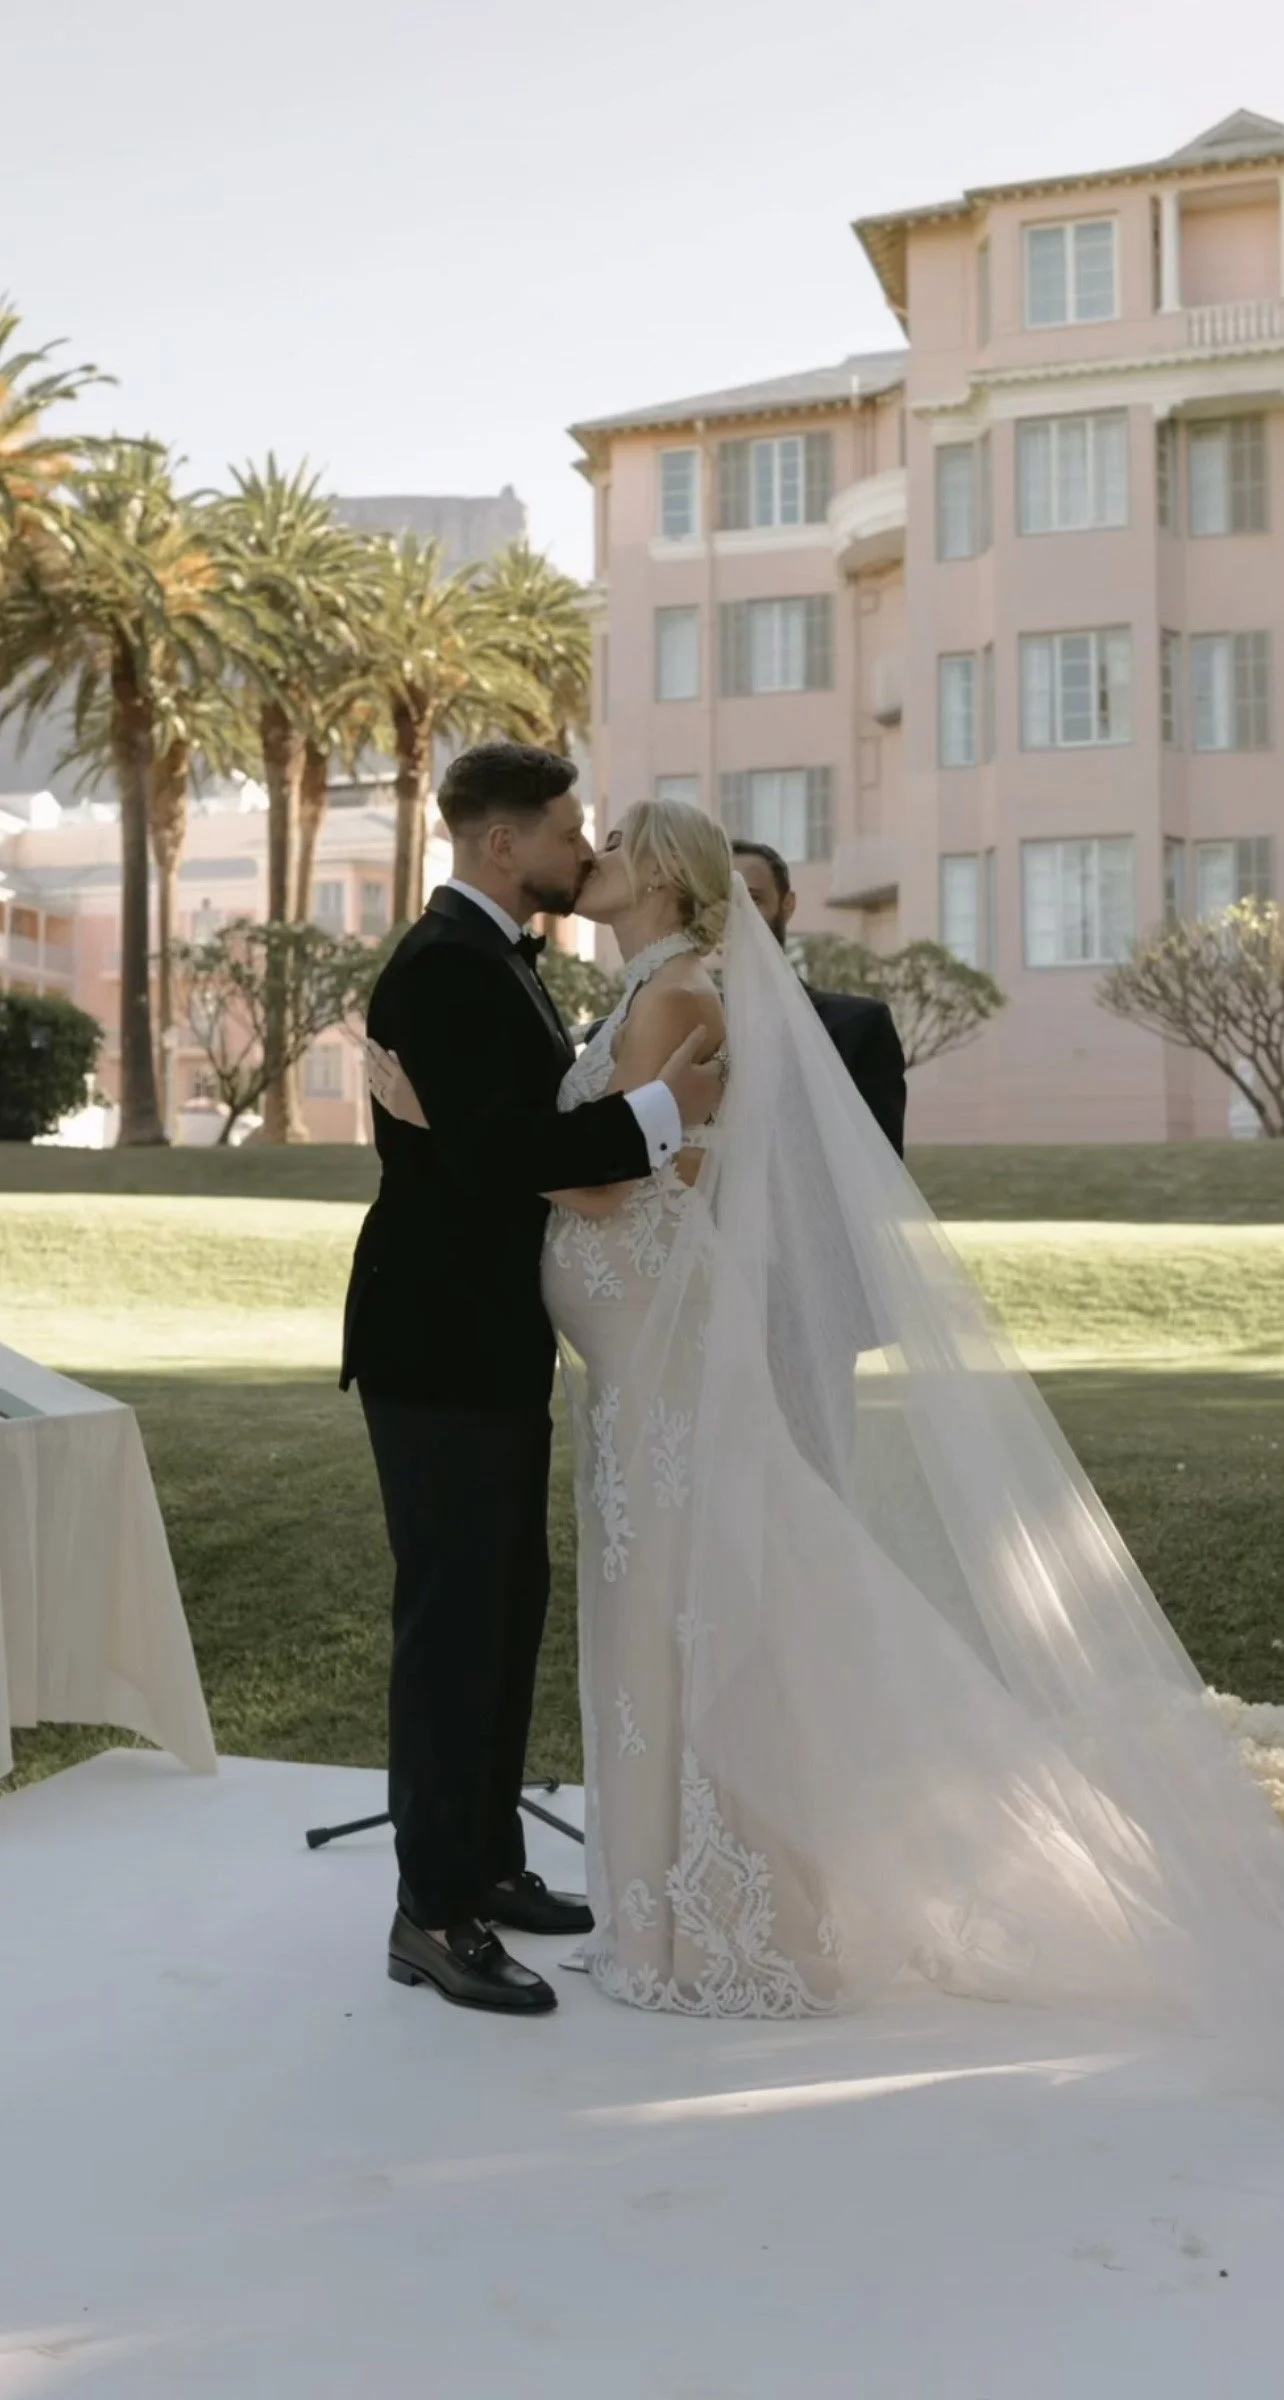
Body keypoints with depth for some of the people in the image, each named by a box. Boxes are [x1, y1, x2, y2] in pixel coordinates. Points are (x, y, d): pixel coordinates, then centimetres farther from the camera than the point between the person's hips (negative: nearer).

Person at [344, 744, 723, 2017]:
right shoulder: (442, 962, -17)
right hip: (441, 1347, -10)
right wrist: (655, 1108, -27)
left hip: (494, 1344, 10)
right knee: (453, 1620, -5)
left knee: (507, 1607, 16)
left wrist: (653, 1106, 8)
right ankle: (433, 1913, 4)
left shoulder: (496, 957, 15)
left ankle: (485, 1862, 28)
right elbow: (490, 1151, -27)